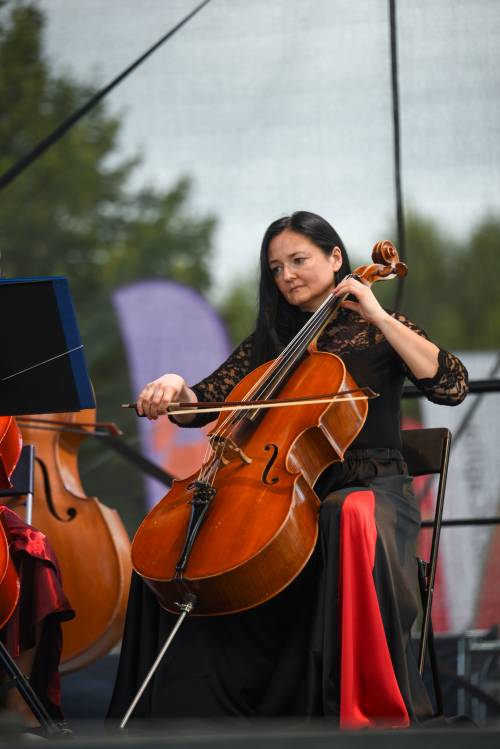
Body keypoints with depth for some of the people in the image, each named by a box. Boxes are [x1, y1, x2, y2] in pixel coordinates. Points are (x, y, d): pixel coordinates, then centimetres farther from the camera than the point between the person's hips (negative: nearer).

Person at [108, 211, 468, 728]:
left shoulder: (375, 332, 6)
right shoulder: (269, 343, 18)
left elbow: (451, 385, -10)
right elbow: (204, 405, 12)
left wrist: (378, 316, -11)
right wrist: (175, 390, -11)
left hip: (370, 487, -5)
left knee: (352, 518, -42)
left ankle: (371, 708, -40)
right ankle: (188, 708, -13)